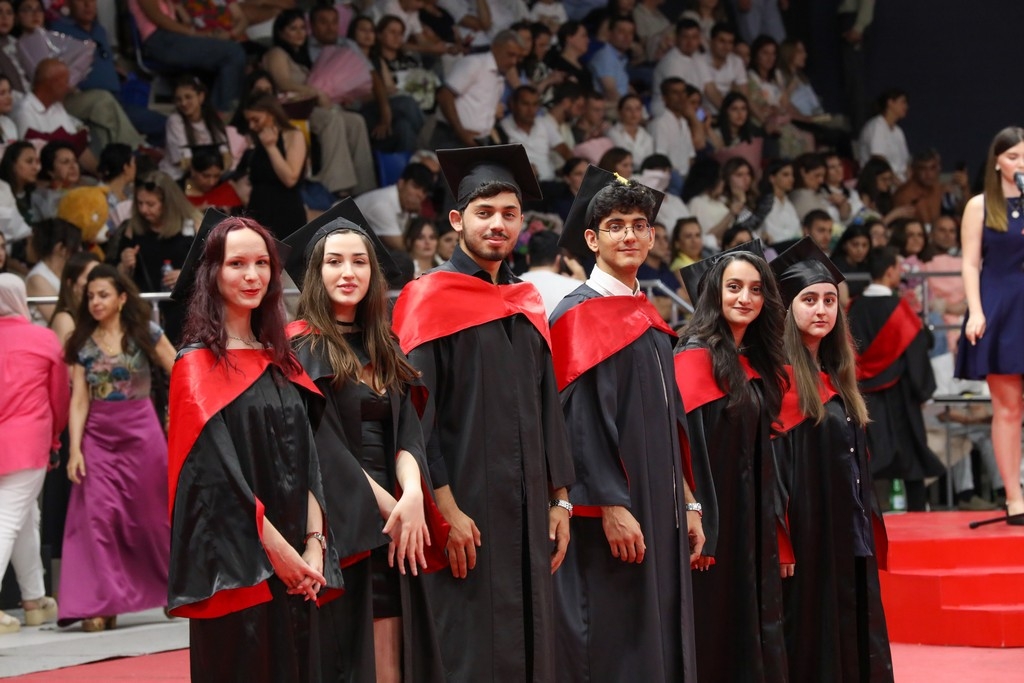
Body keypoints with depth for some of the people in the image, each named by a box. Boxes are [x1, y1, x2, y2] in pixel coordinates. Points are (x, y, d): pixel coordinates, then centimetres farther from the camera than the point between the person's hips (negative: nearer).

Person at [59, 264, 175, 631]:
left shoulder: (145, 334, -1)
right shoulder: (82, 343, 3)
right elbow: (79, 400, -1)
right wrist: (75, 449, -9)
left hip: (141, 432, -1)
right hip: (98, 436, 1)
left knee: (154, 514, 6)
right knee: (97, 514, -10)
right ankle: (102, 604, -7)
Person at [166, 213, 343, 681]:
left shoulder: (279, 362, 13)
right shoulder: (197, 365, -6)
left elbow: (306, 462, 9)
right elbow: (217, 471, -13)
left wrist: (314, 544, -4)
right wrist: (277, 549, -16)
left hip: (294, 564, 6)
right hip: (236, 564, -6)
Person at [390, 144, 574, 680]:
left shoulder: (526, 307, 15)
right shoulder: (430, 299, -6)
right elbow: (415, 414, -12)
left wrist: (559, 500, 11)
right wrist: (444, 510, -19)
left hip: (527, 516, 7)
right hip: (465, 516, -6)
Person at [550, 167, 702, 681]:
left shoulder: (650, 321, 17)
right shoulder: (578, 315, -8)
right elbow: (579, 419, -16)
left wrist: (688, 504, 14)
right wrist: (610, 506, -22)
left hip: (661, 515, 8)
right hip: (608, 519, -8)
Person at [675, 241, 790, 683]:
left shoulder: (755, 363, 14)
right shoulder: (696, 356, -10)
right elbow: (686, 445, -17)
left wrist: (774, 529, 15)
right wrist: (698, 528, -23)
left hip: (750, 526, 8)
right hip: (712, 524, -8)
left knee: (753, 639, 8)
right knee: (711, 645, -5)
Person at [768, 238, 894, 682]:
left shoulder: (836, 376, 15)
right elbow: (770, 463, -16)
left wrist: (868, 526, 16)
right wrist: (780, 540, -21)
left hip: (848, 538, 8)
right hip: (805, 537, -8)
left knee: (853, 646, 8)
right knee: (808, 646, -5)